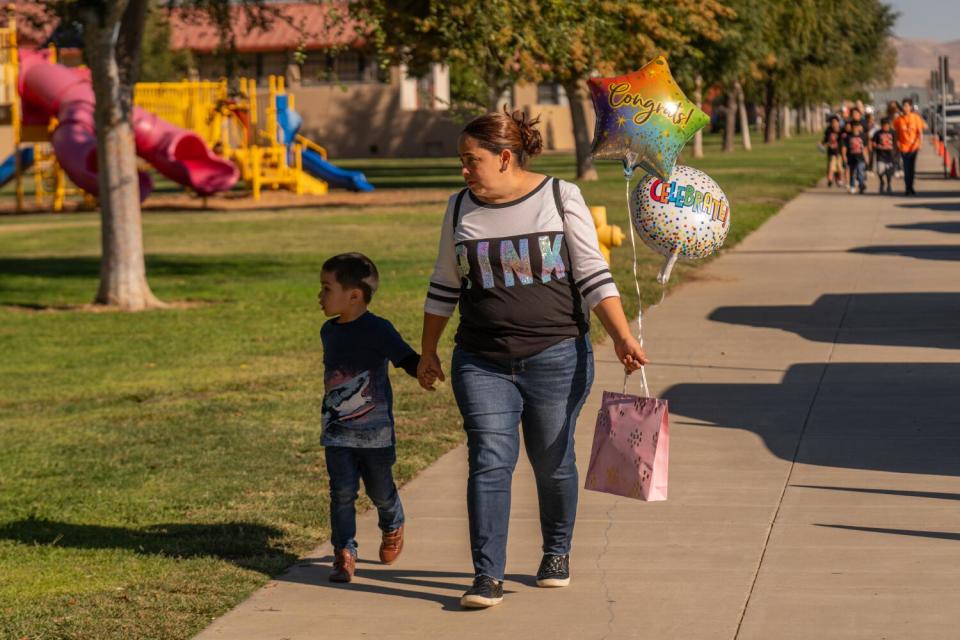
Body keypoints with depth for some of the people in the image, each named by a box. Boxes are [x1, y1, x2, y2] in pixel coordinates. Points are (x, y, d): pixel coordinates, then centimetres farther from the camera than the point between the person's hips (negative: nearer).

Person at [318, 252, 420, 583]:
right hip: (337, 434, 4)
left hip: (376, 432, -4)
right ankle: (344, 554, -4)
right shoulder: (328, 331, 7)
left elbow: (405, 357, -19)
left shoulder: (378, 329, -12)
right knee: (342, 494, -7)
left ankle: (392, 527, 41)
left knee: (381, 491, 11)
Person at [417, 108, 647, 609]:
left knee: (553, 462, 9)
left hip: (557, 358, -2)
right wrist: (428, 353, 18)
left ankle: (557, 554, 31)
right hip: (482, 363, 2)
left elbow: (593, 276, -4)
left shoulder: (561, 198, -2)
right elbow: (444, 286, 16)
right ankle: (488, 577, -8)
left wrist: (622, 337, -13)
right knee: (489, 463, -9)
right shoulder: (460, 209, 7)